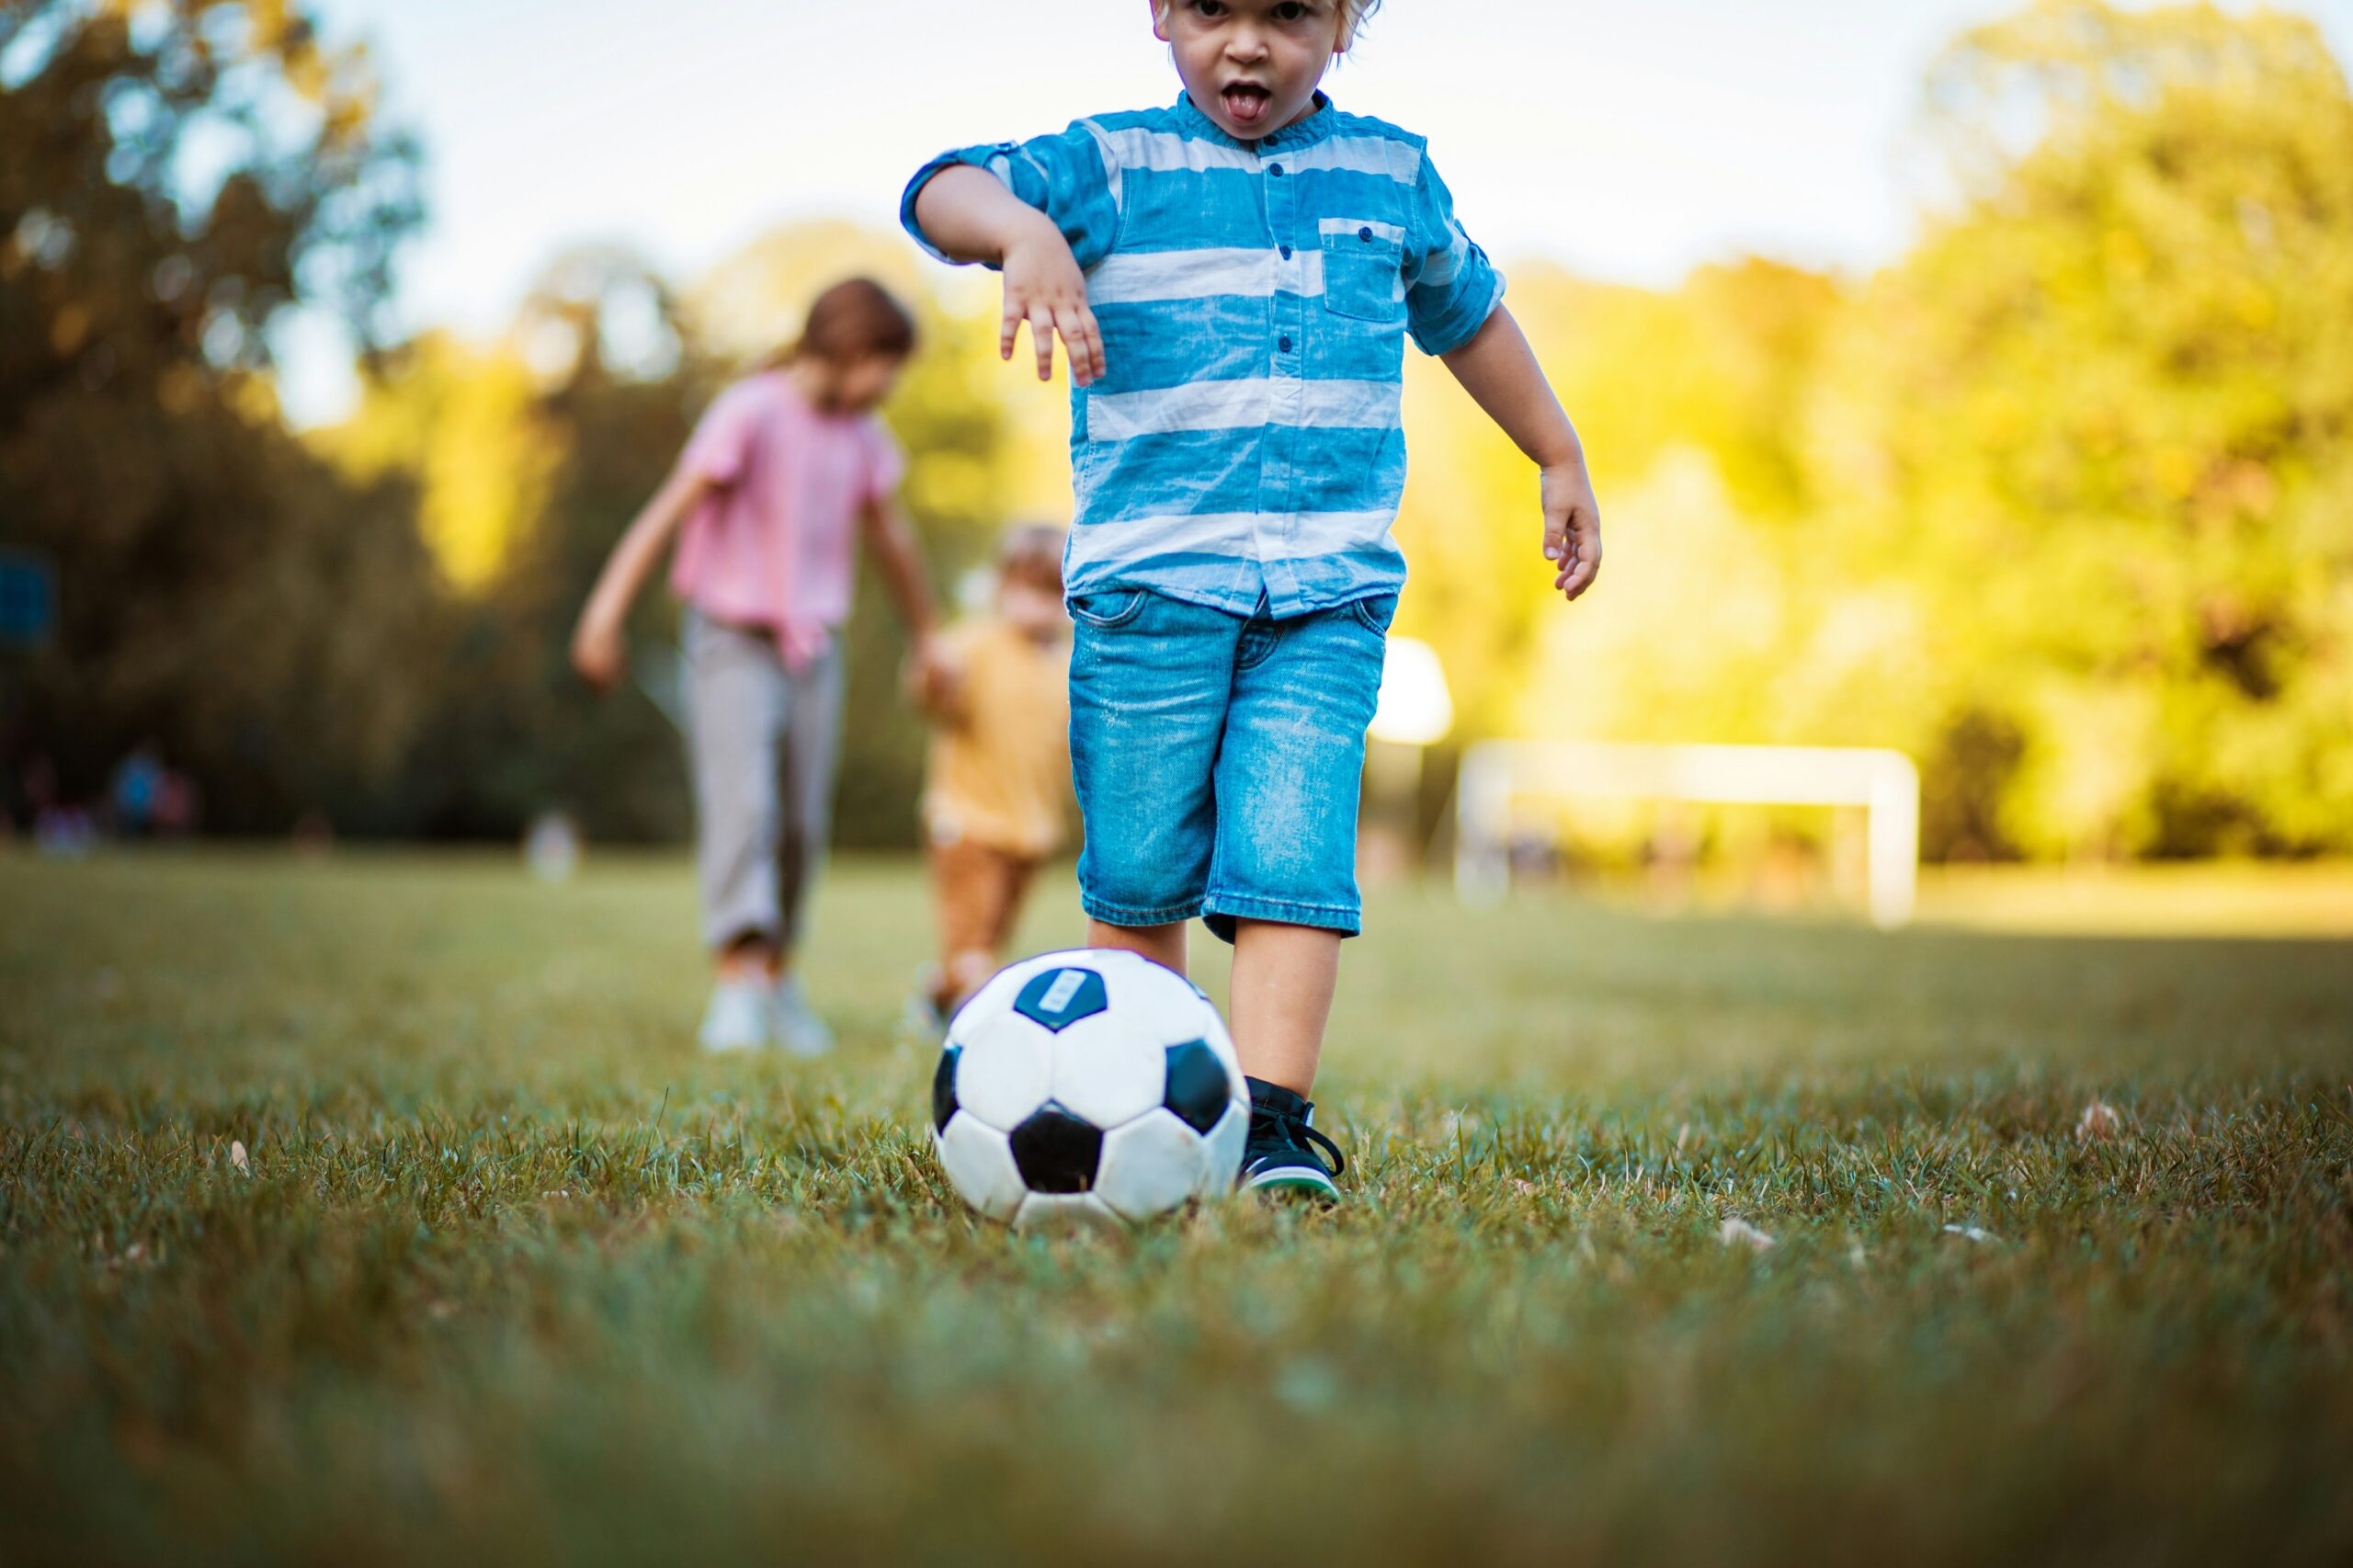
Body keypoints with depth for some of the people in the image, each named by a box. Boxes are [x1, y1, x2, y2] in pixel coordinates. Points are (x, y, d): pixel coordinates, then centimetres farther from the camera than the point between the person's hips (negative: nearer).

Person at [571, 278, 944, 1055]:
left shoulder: (862, 438, 6)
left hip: (813, 646, 6)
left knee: (803, 824, 6)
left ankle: (780, 978, 21)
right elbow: (670, 509, -19)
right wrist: (606, 612, -27)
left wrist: (926, 639, 29)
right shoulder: (752, 411, -13)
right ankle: (737, 984, -24)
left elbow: (890, 537, 20)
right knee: (741, 804, -19)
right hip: (733, 639, -6)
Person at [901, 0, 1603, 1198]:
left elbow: (1467, 314, 30)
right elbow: (942, 192, -10)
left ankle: (1272, 1121, -13)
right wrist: (1022, 229, -33)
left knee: (1290, 859, -13)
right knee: (1140, 876, 3)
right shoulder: (1112, 167, 3)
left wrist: (1560, 460, 36)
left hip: (1330, 597, 2)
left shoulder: (1393, 175, 14)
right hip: (1147, 585, -1)